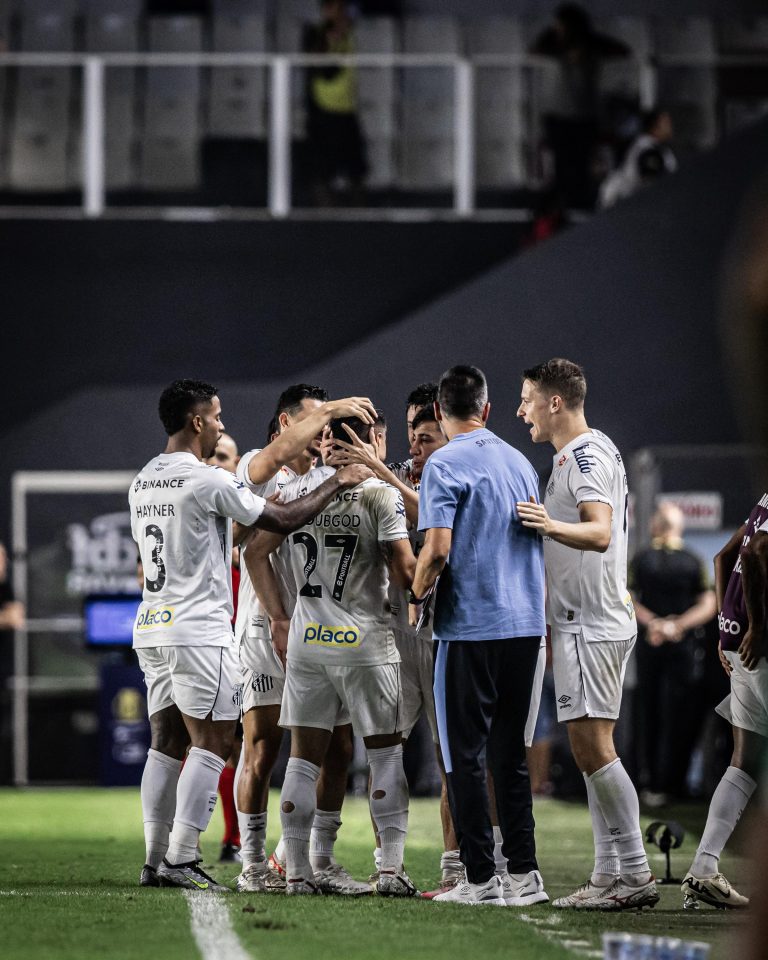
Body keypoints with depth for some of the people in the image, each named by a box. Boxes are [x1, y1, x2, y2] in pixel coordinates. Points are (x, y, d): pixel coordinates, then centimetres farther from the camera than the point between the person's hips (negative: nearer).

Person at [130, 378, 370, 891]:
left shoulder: (142, 483, 13)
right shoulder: (209, 480, -12)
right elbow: (284, 520, -9)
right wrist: (337, 484, 5)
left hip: (151, 628, 8)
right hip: (199, 630, -8)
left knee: (168, 743, 10)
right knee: (212, 743, -4)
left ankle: (156, 859, 8)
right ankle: (181, 860, -9)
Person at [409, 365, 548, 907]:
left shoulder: (445, 464, -8)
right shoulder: (520, 462, 13)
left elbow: (439, 548, -17)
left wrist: (416, 599, -1)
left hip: (470, 624, -6)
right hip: (526, 623, 6)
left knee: (465, 756, 0)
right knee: (510, 753, 12)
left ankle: (481, 878, -2)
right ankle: (524, 873, 10)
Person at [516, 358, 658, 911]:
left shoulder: (585, 453, -13)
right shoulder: (579, 454, 20)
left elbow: (601, 532, -27)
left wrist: (553, 527, -45)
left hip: (591, 626, -11)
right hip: (584, 622, 11)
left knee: (592, 745, -13)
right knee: (591, 747, 9)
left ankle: (636, 874, -14)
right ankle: (611, 874, 10)